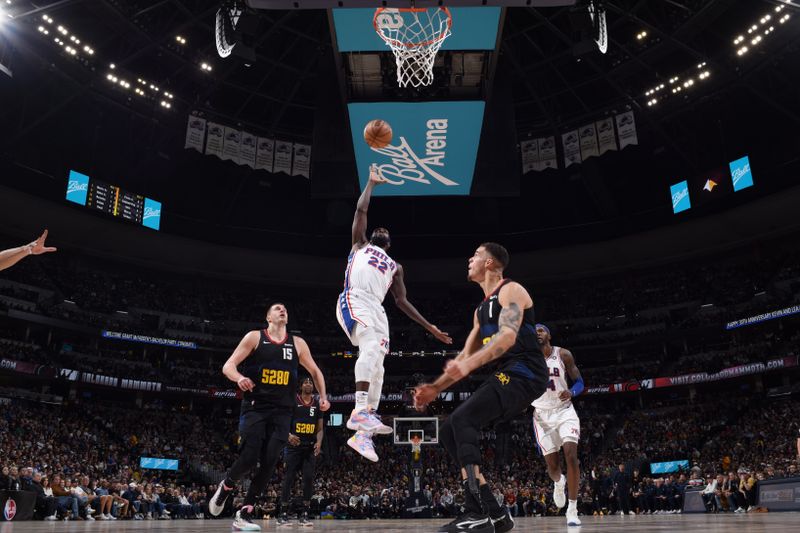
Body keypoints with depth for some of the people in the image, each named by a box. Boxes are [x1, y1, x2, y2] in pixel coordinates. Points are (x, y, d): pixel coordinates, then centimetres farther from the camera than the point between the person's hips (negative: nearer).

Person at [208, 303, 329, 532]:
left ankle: (244, 515, 8)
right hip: (255, 407, -3)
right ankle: (225, 487, 21)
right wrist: (239, 377, -27)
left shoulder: (297, 343, 10)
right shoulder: (255, 337, 1)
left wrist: (323, 396, 9)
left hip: (282, 411, 3)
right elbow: (228, 366, -5)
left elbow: (315, 371, 21)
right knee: (249, 459, -13)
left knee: (269, 464, -5)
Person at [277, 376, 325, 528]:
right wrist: (289, 435, -21)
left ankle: (304, 515, 3)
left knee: (308, 478, -3)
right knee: (289, 478, -2)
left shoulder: (317, 404, 9)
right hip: (294, 445, -3)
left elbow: (320, 428, 11)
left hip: (310, 446, 3)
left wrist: (319, 442, -7)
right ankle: (283, 515, 5)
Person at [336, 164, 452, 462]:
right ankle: (359, 411, -40)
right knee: (372, 348, -31)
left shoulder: (395, 266, 32)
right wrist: (372, 183, 28)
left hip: (376, 309, 5)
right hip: (354, 301, -5)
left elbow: (402, 301, 27)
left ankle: (362, 435, -5)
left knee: (377, 367, -6)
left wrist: (430, 328, 20)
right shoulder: (360, 245, 25)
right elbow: (361, 210, 18)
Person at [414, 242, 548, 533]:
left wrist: (469, 364, -36)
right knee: (449, 432, 2)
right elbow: (466, 355, 22)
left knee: (461, 421, -24)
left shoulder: (511, 290, -5)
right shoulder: (482, 309, 23)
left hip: (524, 374, -9)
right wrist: (436, 387, 13)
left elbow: (508, 335, -23)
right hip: (506, 376, 10)